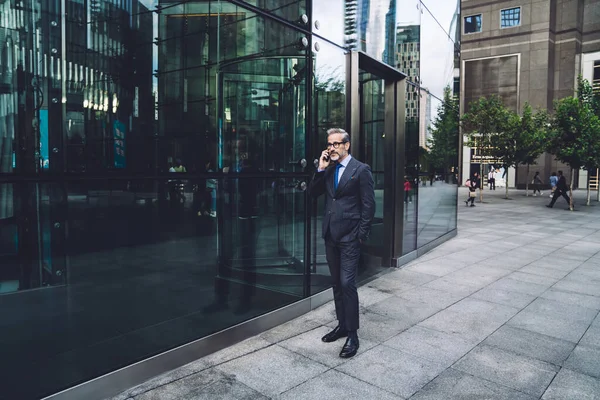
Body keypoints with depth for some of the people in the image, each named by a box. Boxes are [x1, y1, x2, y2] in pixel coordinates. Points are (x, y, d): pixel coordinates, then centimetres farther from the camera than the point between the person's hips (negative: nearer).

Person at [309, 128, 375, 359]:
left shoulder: (361, 170, -6)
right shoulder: (327, 170, 11)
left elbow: (369, 204, -8)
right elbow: (313, 193, 5)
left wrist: (362, 234, -11)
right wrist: (321, 169, -5)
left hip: (349, 236, -6)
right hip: (330, 235, 7)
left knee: (347, 283, -8)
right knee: (337, 283, 14)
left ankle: (352, 334, 4)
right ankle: (342, 325, 28)